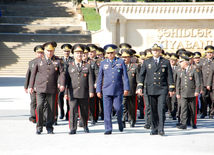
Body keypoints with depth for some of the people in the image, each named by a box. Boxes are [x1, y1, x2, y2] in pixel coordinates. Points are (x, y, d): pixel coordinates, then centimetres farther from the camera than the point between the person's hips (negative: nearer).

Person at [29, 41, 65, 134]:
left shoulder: (58, 61, 5)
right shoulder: (38, 60, 8)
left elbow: (62, 73, -3)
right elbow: (33, 73, 11)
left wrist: (62, 84, -18)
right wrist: (31, 86, 7)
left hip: (52, 89, 0)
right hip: (40, 88, 0)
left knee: (51, 108, 3)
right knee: (39, 106, -12)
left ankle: (49, 128, 15)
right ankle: (39, 127, 2)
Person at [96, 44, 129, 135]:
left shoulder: (121, 62, 5)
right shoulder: (103, 63, 9)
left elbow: (125, 76, 4)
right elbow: (100, 78, 11)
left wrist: (126, 88, -3)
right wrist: (98, 90, 7)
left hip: (118, 90, -1)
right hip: (107, 90, 1)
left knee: (118, 108, -3)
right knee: (107, 110, -3)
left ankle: (120, 122, 26)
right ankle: (108, 129, 1)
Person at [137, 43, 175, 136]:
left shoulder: (166, 62, 8)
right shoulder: (146, 62, 11)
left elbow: (169, 76, 8)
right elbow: (141, 75, 9)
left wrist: (171, 89, 4)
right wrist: (140, 87, -1)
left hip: (162, 89, -2)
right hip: (151, 90, 2)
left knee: (161, 108, -12)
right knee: (153, 110, 5)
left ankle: (161, 129, -11)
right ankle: (154, 129, 13)